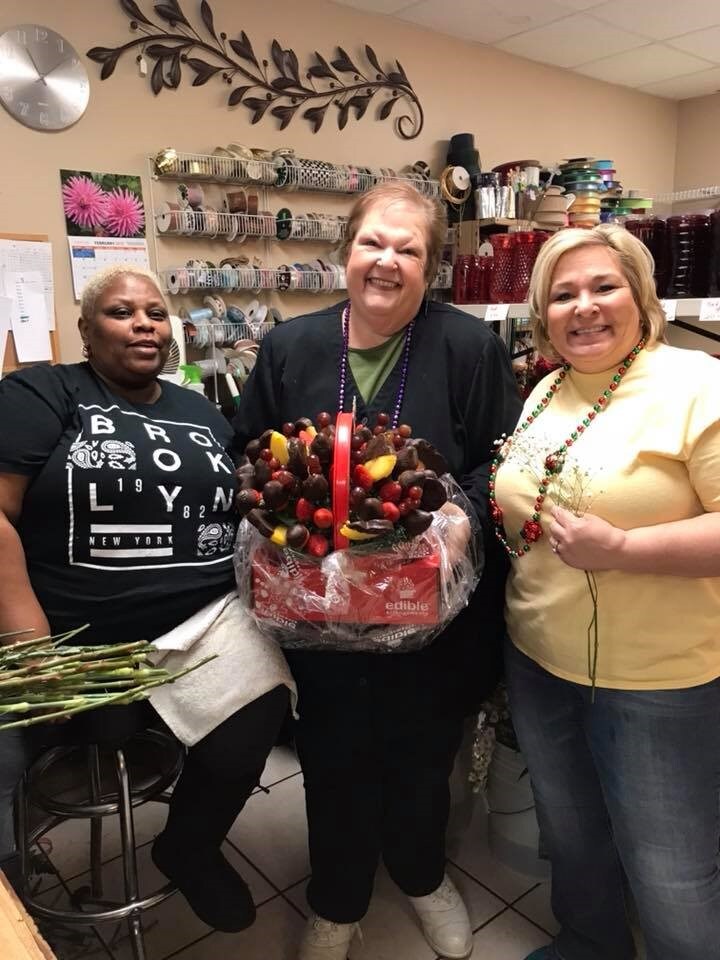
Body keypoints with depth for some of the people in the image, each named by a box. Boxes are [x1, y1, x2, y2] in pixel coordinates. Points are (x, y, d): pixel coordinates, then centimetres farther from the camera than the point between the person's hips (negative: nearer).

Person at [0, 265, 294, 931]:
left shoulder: (202, 413, 18)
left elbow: (244, 513, 22)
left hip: (210, 625, 4)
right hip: (81, 643, -3)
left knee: (251, 728, -17)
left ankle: (190, 849, 17)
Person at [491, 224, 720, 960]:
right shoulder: (545, 392, 6)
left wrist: (622, 548, -29)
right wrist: (486, 520, 0)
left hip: (657, 680, -6)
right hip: (537, 661, 7)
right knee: (568, 834, 26)